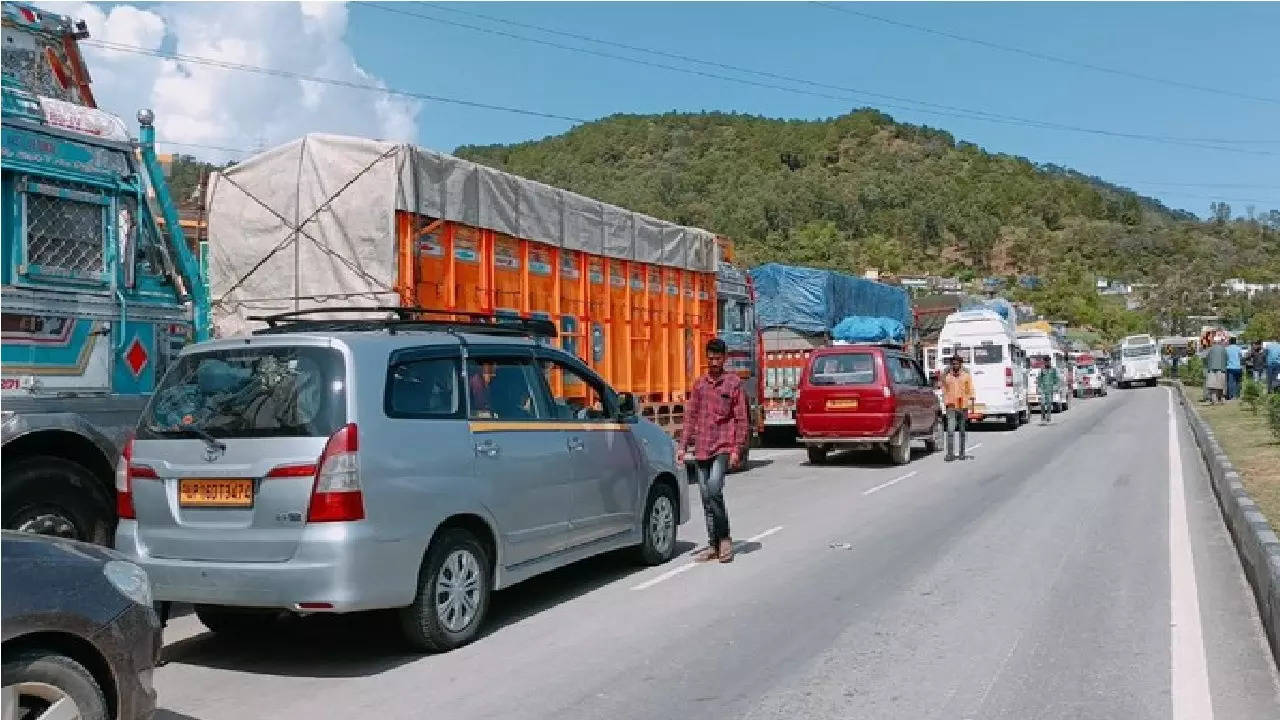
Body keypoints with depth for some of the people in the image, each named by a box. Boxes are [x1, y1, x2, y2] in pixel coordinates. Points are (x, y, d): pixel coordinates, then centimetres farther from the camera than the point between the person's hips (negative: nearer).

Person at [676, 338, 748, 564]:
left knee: (714, 490, -20)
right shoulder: (699, 384, 13)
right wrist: (682, 445, 6)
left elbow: (741, 418, 0)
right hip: (701, 449, 5)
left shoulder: (734, 382, 2)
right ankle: (713, 545, 15)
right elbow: (690, 416, 14)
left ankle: (724, 539, -6)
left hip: (723, 447, -5)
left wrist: (737, 449, -7)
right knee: (706, 497, 6)